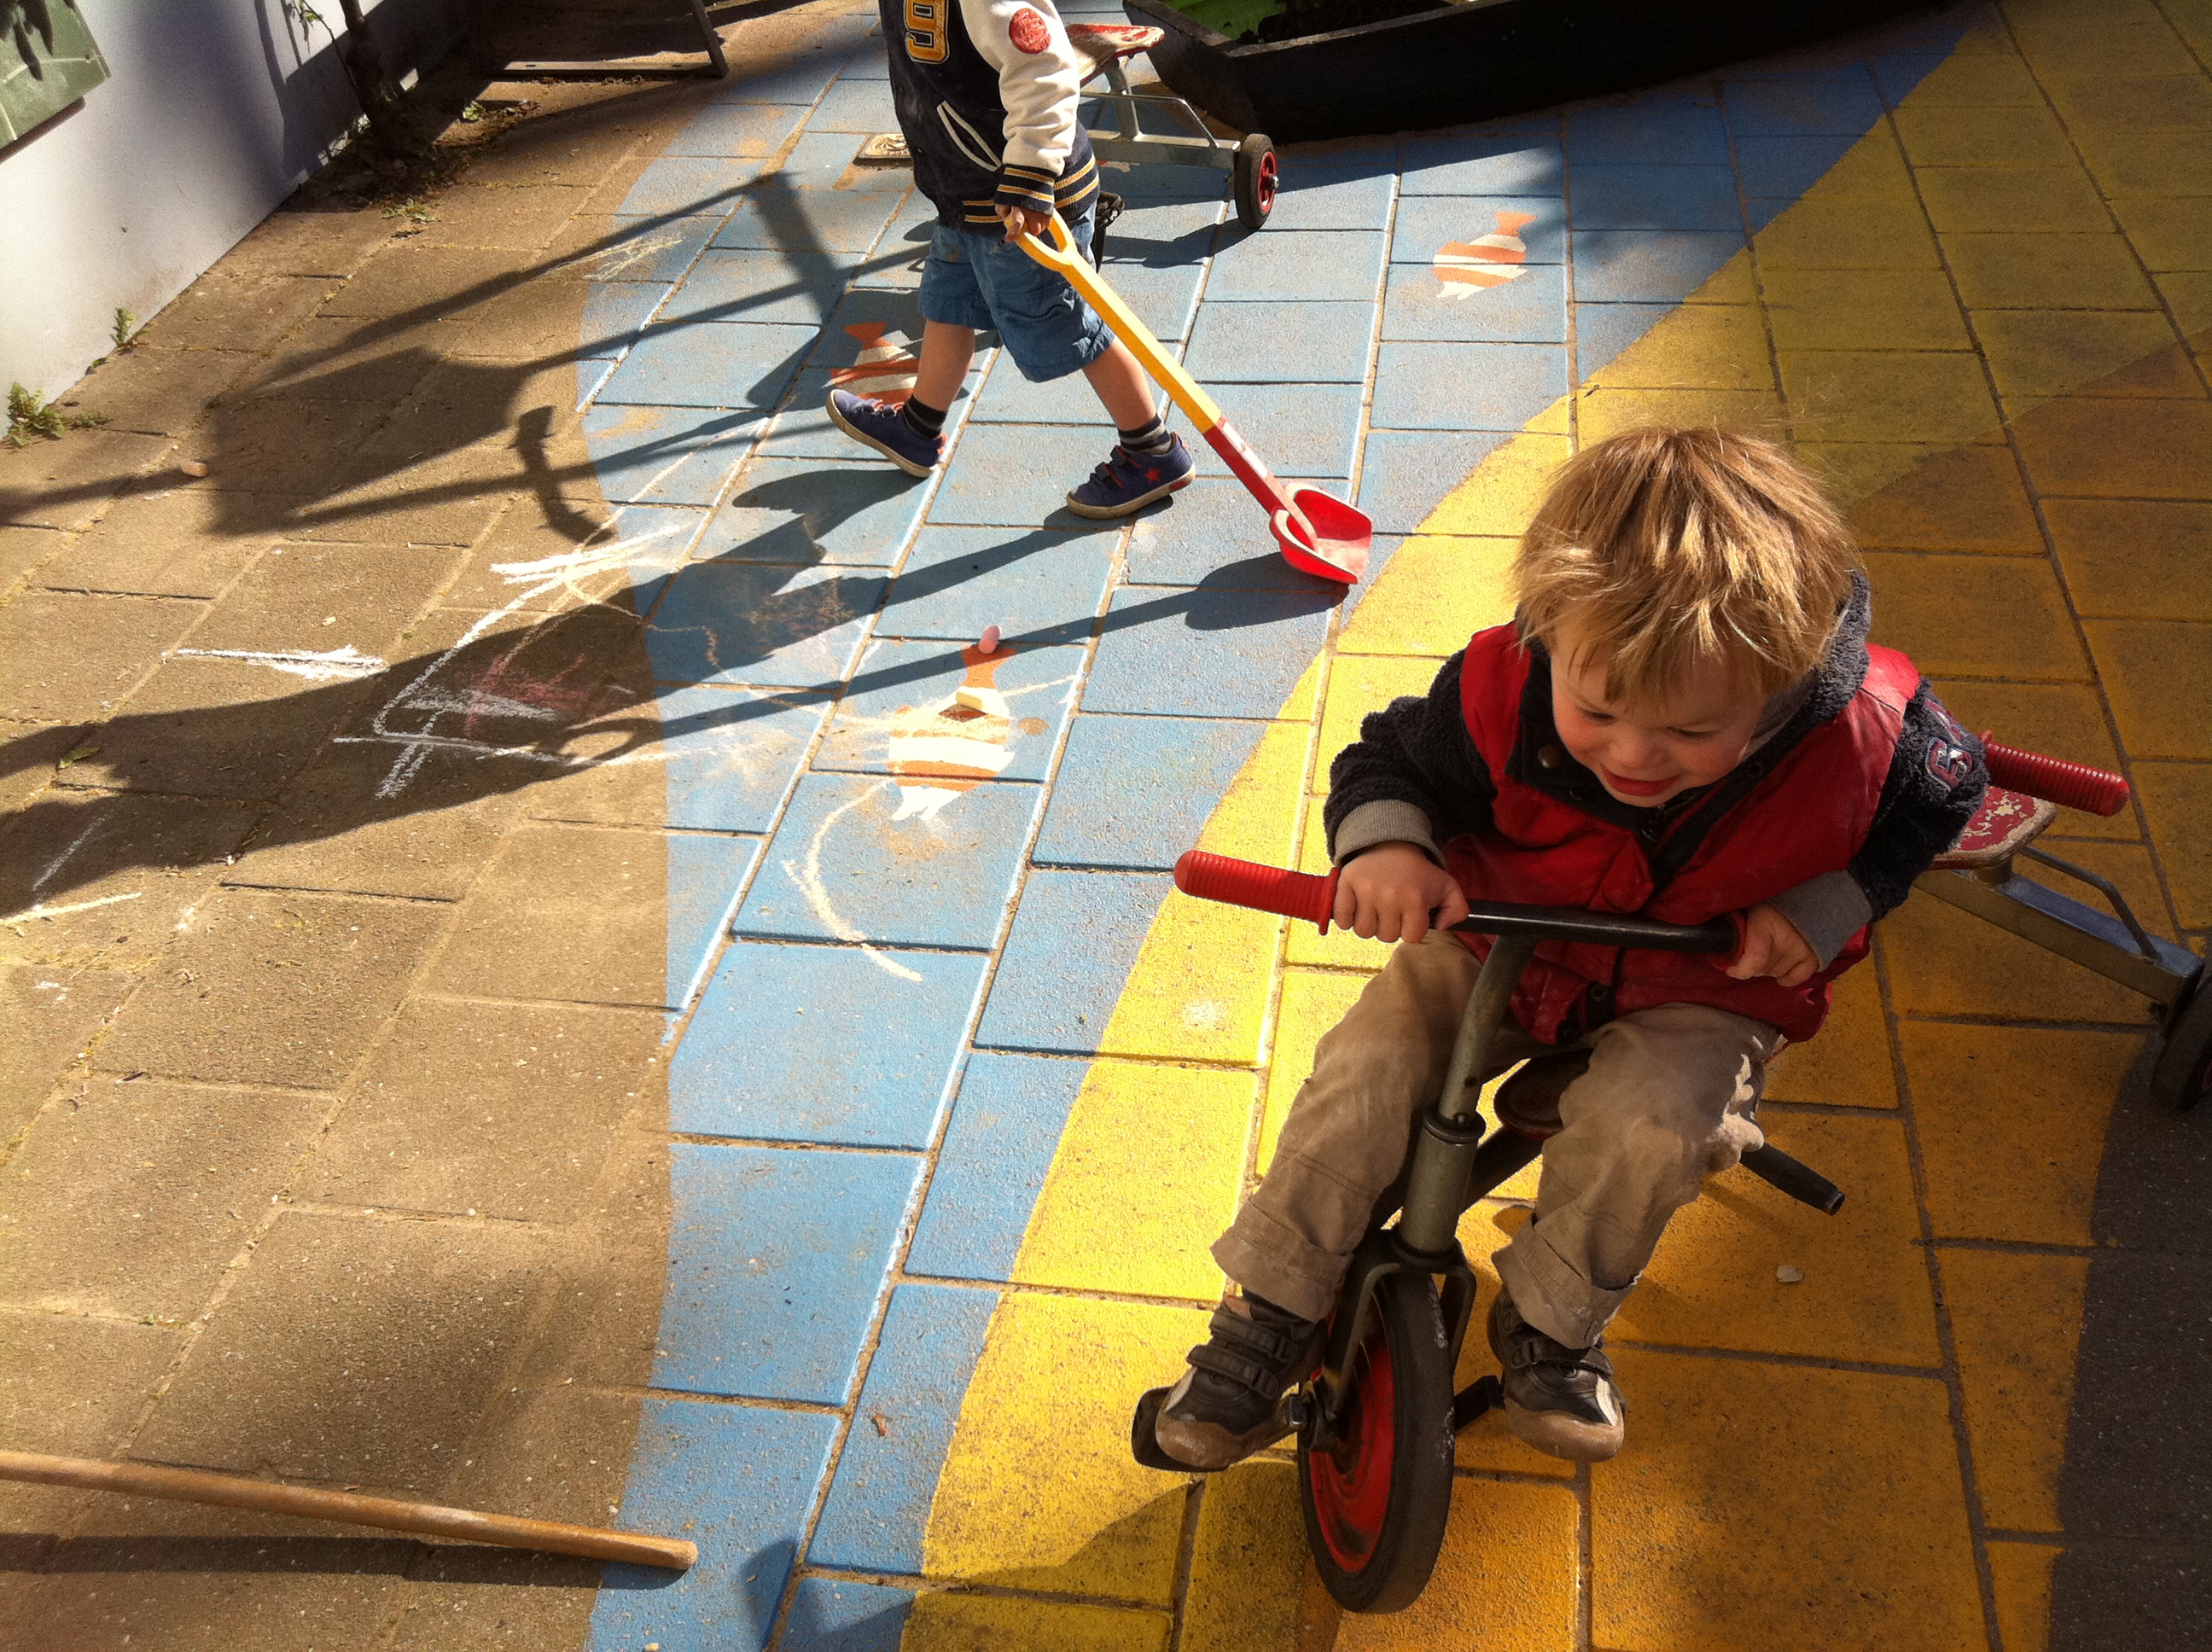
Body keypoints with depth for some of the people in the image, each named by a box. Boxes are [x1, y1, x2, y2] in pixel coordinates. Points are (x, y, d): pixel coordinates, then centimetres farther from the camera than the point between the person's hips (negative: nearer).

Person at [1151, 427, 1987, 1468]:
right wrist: (1385, 843, -33)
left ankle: (1553, 1325, -1)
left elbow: (1944, 790, -4)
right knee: (1365, 1075, -18)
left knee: (1647, 1127, -30)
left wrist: (1822, 914, -17)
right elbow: (1387, 757, -9)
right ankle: (1270, 1315, 1)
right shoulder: (1502, 695, -27)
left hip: (1699, 994, -1)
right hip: (1495, 942, 1)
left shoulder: (1855, 737, -28)